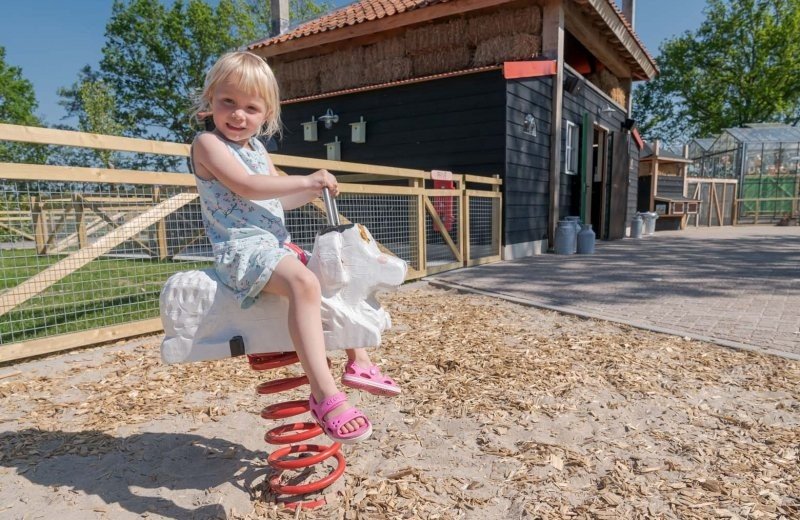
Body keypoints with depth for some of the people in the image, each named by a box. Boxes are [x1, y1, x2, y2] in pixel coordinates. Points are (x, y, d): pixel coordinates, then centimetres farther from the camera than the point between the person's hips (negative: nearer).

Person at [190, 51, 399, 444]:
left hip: (277, 244, 10)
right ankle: (324, 393, -36)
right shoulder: (208, 143, -6)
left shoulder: (256, 147, 20)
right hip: (242, 248, -9)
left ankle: (357, 361, 17)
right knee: (304, 282, -37)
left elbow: (277, 200, 24)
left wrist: (314, 190, 7)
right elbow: (247, 186, -21)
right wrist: (305, 180, -18)